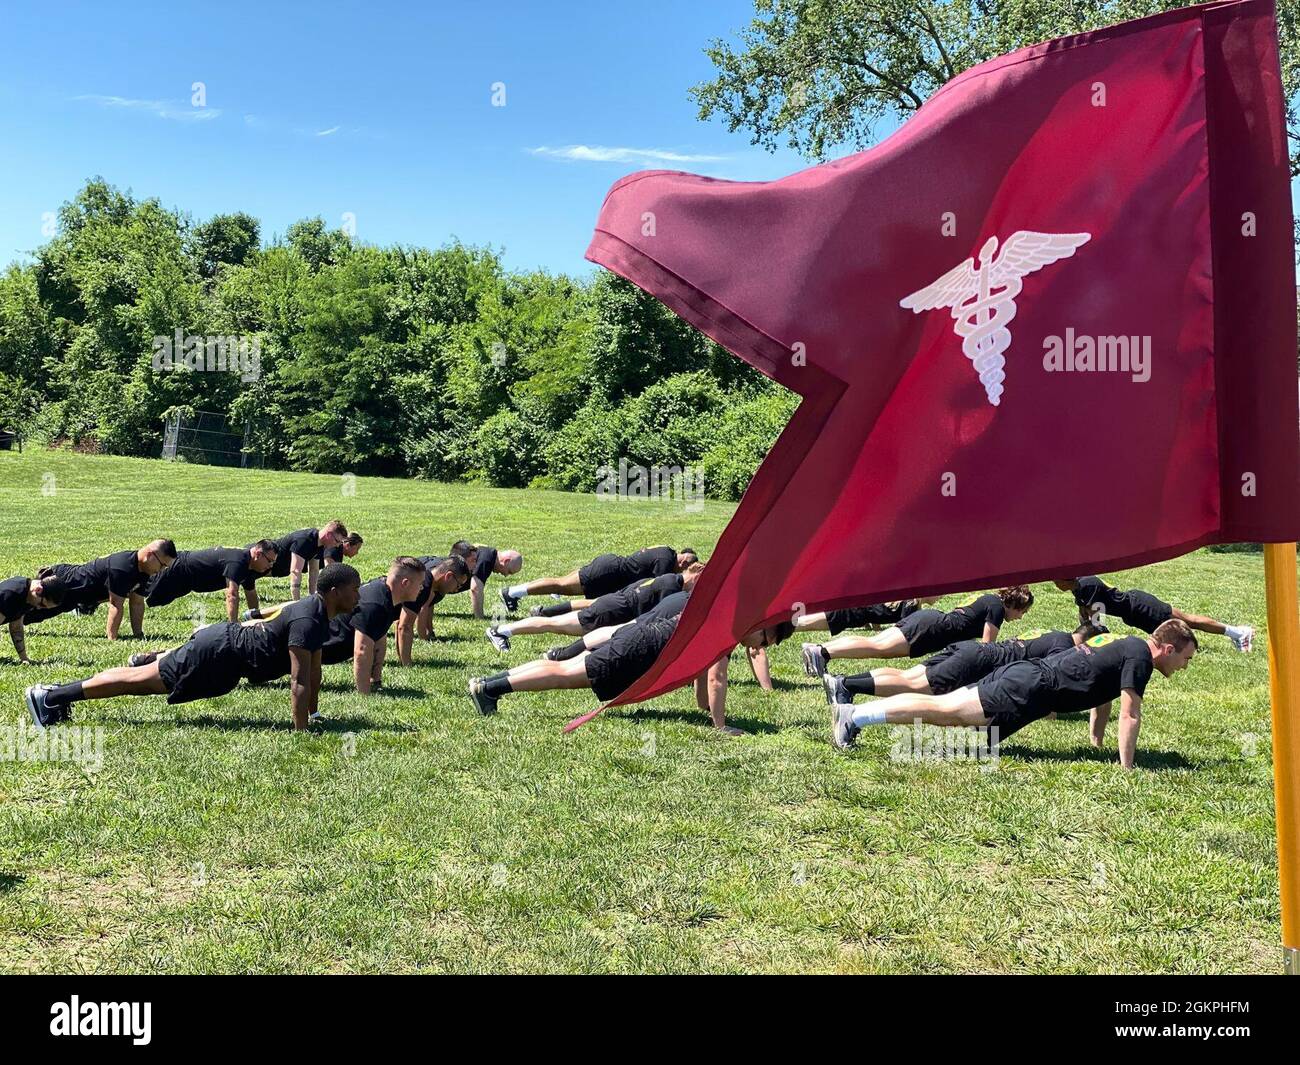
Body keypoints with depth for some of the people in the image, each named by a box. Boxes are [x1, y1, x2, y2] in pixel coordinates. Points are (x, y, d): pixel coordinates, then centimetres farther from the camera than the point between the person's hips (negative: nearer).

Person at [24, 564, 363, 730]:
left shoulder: (318, 612, 5)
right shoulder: (308, 620, -25)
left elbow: (314, 669, 14)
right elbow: (299, 680, -30)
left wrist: (314, 715, 16)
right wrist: (300, 734, -29)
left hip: (230, 638, 7)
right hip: (220, 654, -7)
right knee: (144, 681, 1)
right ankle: (51, 696, 8)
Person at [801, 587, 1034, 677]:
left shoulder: (987, 598, 29)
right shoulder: (997, 607, 2)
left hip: (924, 616, 8)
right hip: (932, 629, -8)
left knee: (874, 641, -5)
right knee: (879, 647, -21)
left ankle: (817, 648, -19)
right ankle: (824, 653, -37)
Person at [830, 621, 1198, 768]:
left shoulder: (1126, 645, 20)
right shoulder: (1140, 657, -9)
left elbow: (1103, 694, 32)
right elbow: (1130, 715, -14)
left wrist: (1097, 744, 33)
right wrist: (1126, 768, -10)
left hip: (1026, 673, 8)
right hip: (1029, 690, -8)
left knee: (947, 706, 4)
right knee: (945, 709, -11)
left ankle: (852, 713, 0)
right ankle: (855, 716, -15)